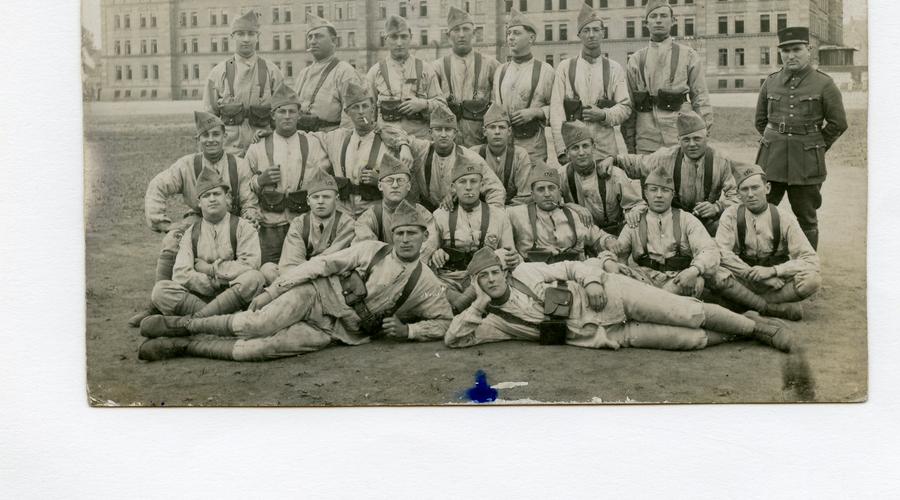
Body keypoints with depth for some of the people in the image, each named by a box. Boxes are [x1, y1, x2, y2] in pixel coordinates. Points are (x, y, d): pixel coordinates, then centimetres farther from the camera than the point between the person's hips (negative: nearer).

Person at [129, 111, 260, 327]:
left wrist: (250, 219, -15)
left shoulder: (240, 166, 1)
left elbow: (250, 202, 5)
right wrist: (160, 221, -9)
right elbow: (157, 187, -1)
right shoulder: (187, 165, 0)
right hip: (197, 218, 0)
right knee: (170, 244, -28)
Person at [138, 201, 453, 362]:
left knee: (263, 348, -23)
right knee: (256, 325, -27)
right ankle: (183, 324, -7)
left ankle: (184, 346, -11)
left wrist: (407, 330, -7)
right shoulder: (372, 250, 3)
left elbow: (445, 321, 10)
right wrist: (270, 292, -8)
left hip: (334, 330, 0)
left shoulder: (426, 284, 5)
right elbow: (322, 264, -1)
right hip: (317, 296, 0)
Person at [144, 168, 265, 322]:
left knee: (254, 278, -34)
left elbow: (249, 266, -8)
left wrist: (210, 268, -4)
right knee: (160, 290, -22)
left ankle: (191, 320, -34)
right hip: (199, 296, 2)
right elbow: (181, 274, 1)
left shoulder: (243, 227, 8)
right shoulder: (191, 233, 15)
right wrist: (215, 283, -10)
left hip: (234, 296, -2)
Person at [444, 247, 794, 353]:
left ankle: (752, 324, 11)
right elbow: (454, 338, -1)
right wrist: (479, 304, -7)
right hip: (601, 335, 1)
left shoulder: (526, 272, 3)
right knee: (690, 340, -11)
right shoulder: (497, 320, 6)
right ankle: (738, 332, 10)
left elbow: (575, 267, 6)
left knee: (690, 314, -10)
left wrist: (592, 281, -14)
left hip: (609, 296, -1)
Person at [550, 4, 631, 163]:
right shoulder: (565, 67, 7)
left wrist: (604, 115, -14)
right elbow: (556, 109, 0)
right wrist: (562, 150, -9)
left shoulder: (614, 69, 9)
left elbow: (625, 107, 8)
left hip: (606, 148, 1)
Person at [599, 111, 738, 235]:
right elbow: (636, 164, 11)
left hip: (708, 220, 0)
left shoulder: (721, 162, -5)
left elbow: (735, 196, 0)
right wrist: (613, 159, -6)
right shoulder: (666, 157, -3)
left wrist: (717, 207, -20)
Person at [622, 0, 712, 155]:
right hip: (645, 145, 1)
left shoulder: (689, 56, 6)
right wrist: (629, 146, 4)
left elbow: (701, 100, 3)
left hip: (680, 141, -1)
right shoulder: (635, 60, 10)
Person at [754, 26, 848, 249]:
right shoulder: (771, 82, 7)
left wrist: (814, 146, 6)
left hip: (807, 163, -3)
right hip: (771, 159, 3)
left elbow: (838, 123, 3)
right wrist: (775, 143, 14)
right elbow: (760, 120, 18)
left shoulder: (824, 84, -2)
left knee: (806, 220, 6)